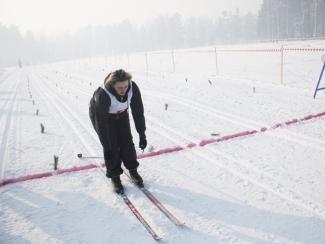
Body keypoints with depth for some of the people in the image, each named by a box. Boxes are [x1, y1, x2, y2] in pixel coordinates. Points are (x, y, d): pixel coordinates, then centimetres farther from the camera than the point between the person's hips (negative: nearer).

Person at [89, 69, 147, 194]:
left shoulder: (133, 88, -31)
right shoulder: (102, 95, -42)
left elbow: (138, 112, -23)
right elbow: (101, 124, -37)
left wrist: (142, 135, -23)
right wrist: (107, 148, -34)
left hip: (121, 114, 4)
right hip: (101, 115, -3)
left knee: (126, 141, -1)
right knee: (111, 146, -7)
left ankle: (133, 171, 19)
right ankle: (114, 176, 12)